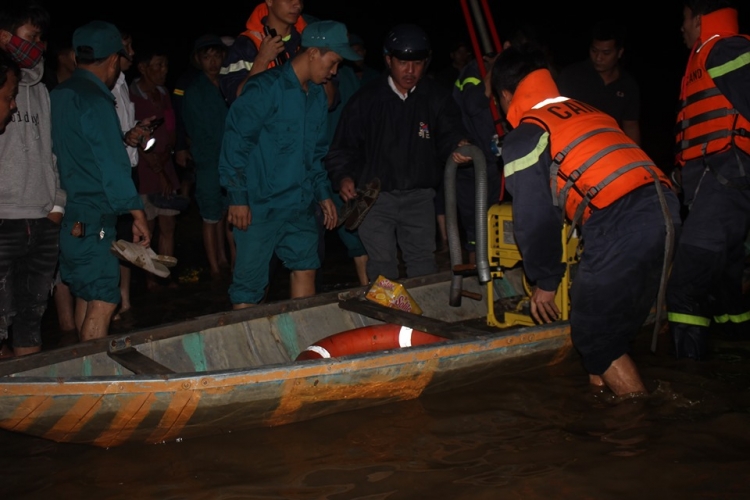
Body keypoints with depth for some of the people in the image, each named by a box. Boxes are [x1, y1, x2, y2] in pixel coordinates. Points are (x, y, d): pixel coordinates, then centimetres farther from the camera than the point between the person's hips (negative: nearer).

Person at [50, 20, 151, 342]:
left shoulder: (59, 95, 11)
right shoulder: (96, 100, -15)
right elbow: (113, 168, -18)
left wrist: (122, 139, 26)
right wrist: (138, 215, -13)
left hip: (68, 215, 9)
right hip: (92, 218, -9)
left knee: (85, 295, 17)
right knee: (102, 302, -7)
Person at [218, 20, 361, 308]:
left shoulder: (317, 96, 13)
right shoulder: (266, 87, -12)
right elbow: (236, 140, -14)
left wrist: (323, 194, 16)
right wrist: (238, 197, -15)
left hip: (300, 205, 7)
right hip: (260, 206, -7)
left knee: (305, 270, 10)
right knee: (249, 283, -1)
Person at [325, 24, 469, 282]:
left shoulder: (437, 97, 2)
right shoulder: (366, 99, 0)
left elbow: (448, 132, -7)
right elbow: (344, 146, 2)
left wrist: (457, 144, -31)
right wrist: (344, 177, -16)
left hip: (419, 195, 1)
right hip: (375, 195, -1)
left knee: (424, 263, 4)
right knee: (382, 265, -2)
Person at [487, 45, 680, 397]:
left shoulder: (524, 137, 5)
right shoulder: (588, 111, 26)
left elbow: (535, 218, 1)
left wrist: (545, 281, 14)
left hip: (619, 226, -8)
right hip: (663, 207, 8)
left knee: (594, 338, 7)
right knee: (615, 327, 21)